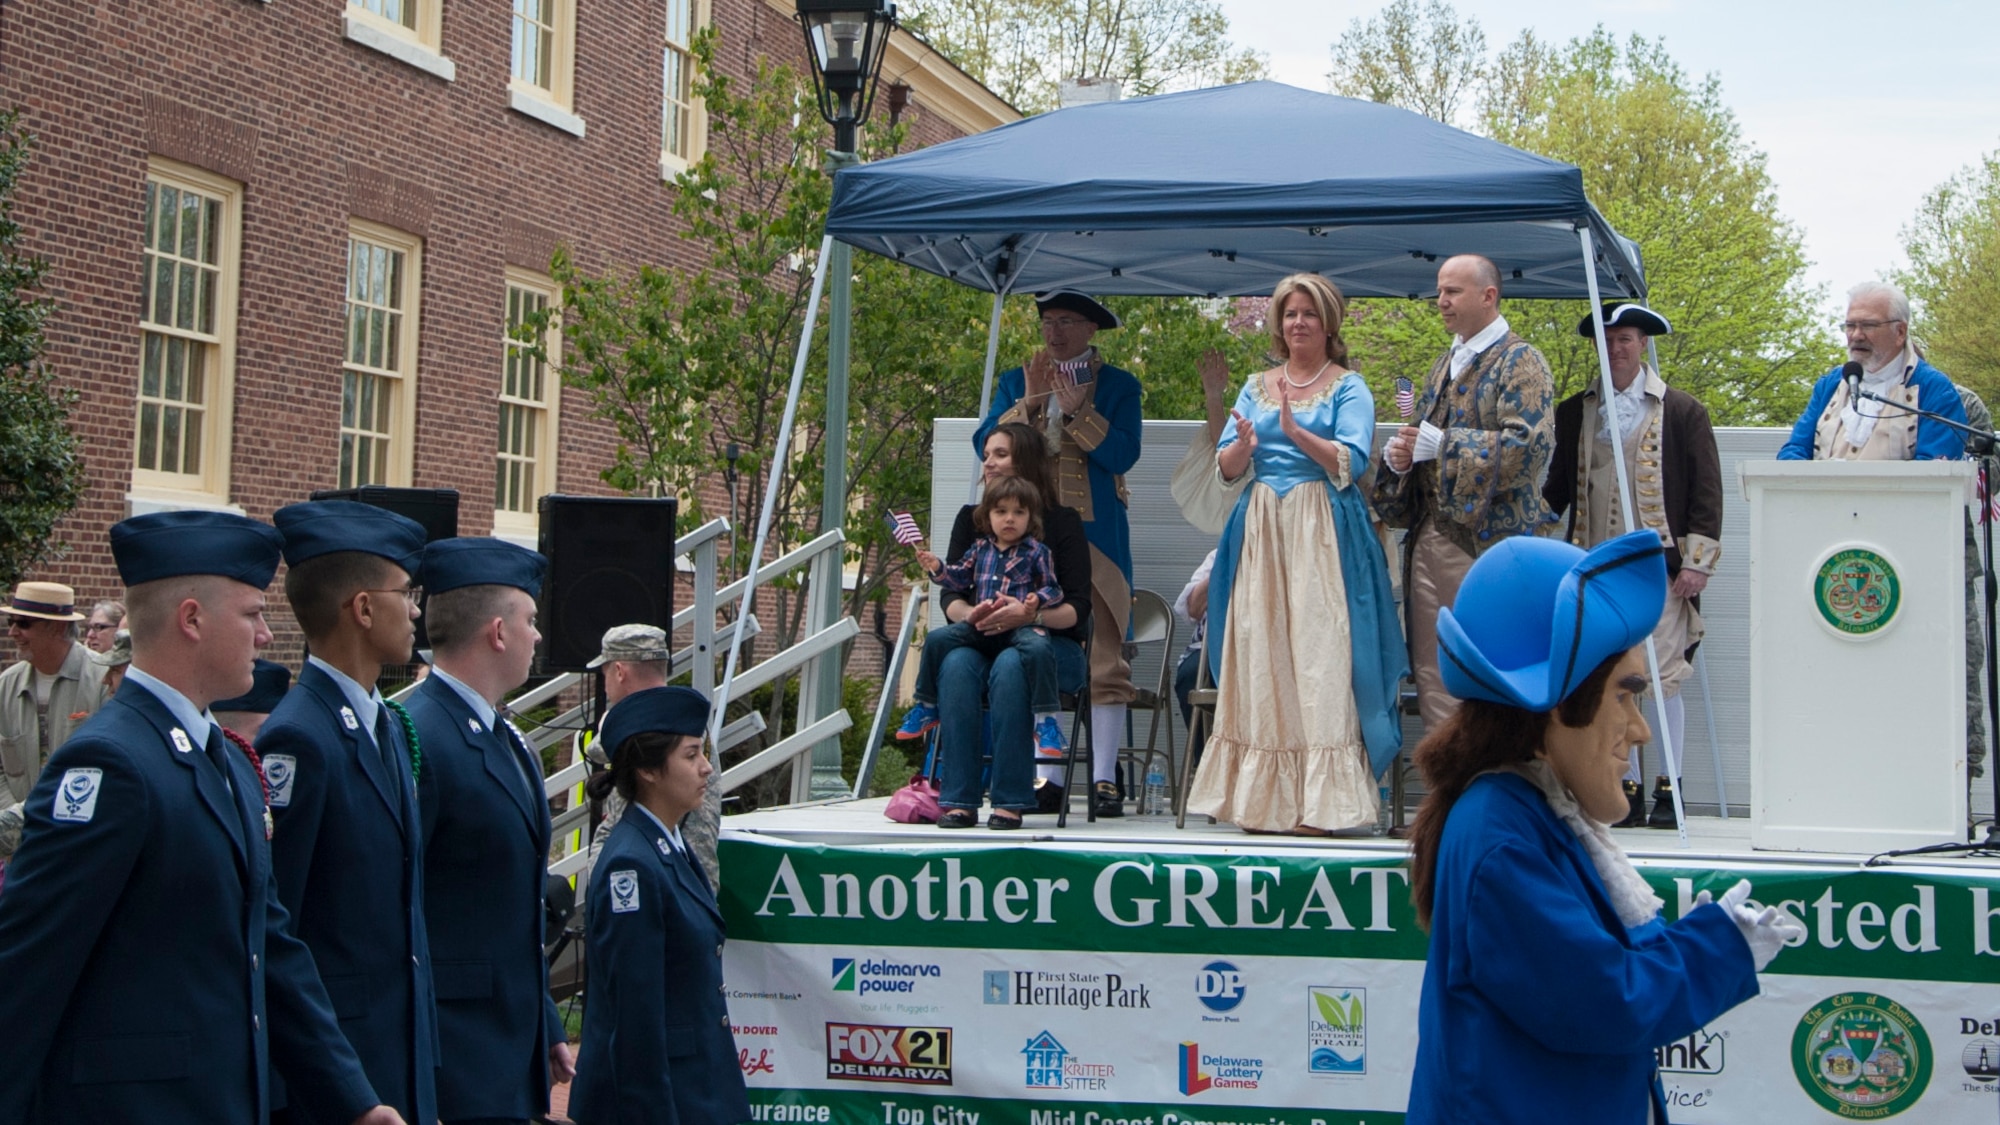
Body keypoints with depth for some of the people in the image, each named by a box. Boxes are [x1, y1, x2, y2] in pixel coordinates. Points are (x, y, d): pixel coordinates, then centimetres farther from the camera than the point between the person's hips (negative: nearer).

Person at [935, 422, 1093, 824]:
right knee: (956, 665, -32)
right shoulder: (971, 519, 13)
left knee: (1010, 666, -37)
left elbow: (1077, 608, -6)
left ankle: (1011, 799, -33)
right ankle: (957, 797, -32)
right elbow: (949, 596, 5)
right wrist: (971, 614, -19)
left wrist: (1028, 615, -26)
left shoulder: (1062, 522, 2)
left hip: (1051, 643, -3)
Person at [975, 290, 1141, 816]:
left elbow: (1123, 455, -5)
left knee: (1103, 659, -8)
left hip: (1094, 535, -2)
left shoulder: (1117, 386, 9)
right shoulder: (1015, 382, 17)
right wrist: (1028, 401, -7)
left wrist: (1076, 409, -13)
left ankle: (1103, 778, -7)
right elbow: (986, 446, 5)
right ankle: (1046, 776, 5)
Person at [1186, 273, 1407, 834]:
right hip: (1261, 530, 4)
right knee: (1260, 654, -1)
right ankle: (1263, 798, 2)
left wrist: (1295, 430, -21)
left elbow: (1351, 462, -10)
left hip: (1323, 535, -4)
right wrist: (1244, 443, -13)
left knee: (1319, 652, -10)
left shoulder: (1348, 388, 4)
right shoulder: (1256, 387, 16)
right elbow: (1227, 468, 8)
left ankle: (1321, 800, -10)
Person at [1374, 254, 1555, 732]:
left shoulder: (1520, 362, -5)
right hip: (1432, 536, 8)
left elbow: (1529, 443, -18)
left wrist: (1442, 445, -18)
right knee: (1433, 668, 7)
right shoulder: (1445, 365, 20)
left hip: (1489, 536, -8)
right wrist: (1402, 453, 5)